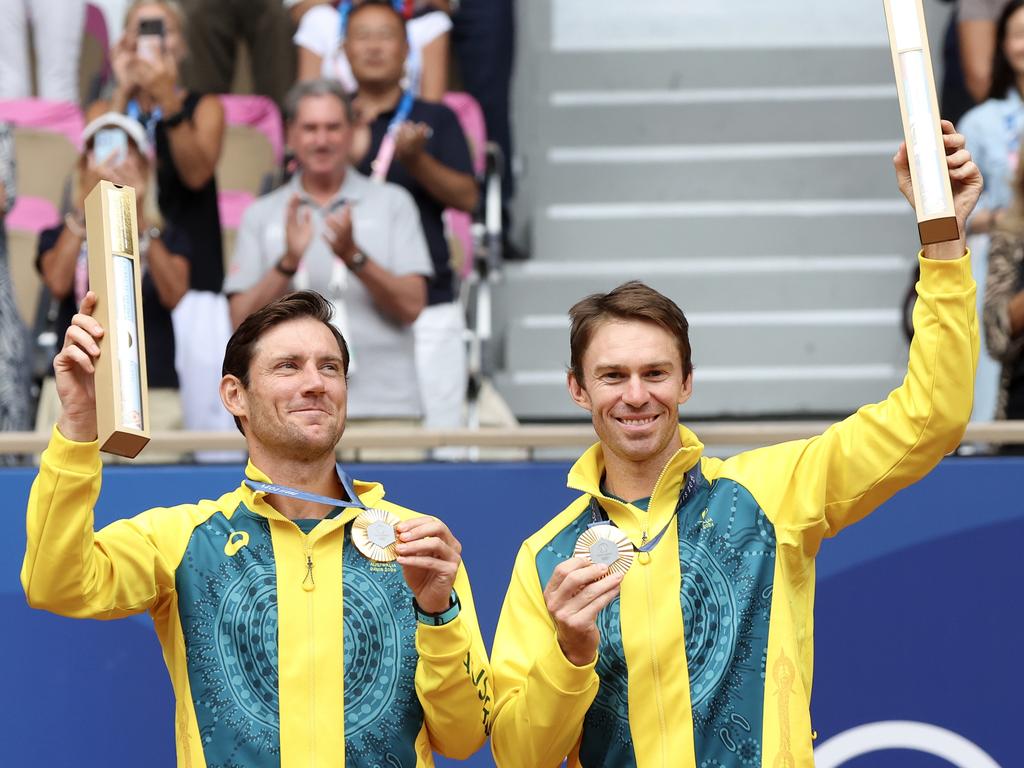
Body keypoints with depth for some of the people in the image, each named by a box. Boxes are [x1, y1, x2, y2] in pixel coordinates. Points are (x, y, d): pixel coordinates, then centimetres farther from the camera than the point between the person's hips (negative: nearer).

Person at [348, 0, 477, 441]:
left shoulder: (436, 120, 10)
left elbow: (466, 197, 0)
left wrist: (416, 161, -16)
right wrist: (347, 158, -15)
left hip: (429, 309, 0)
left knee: (439, 430, -2)